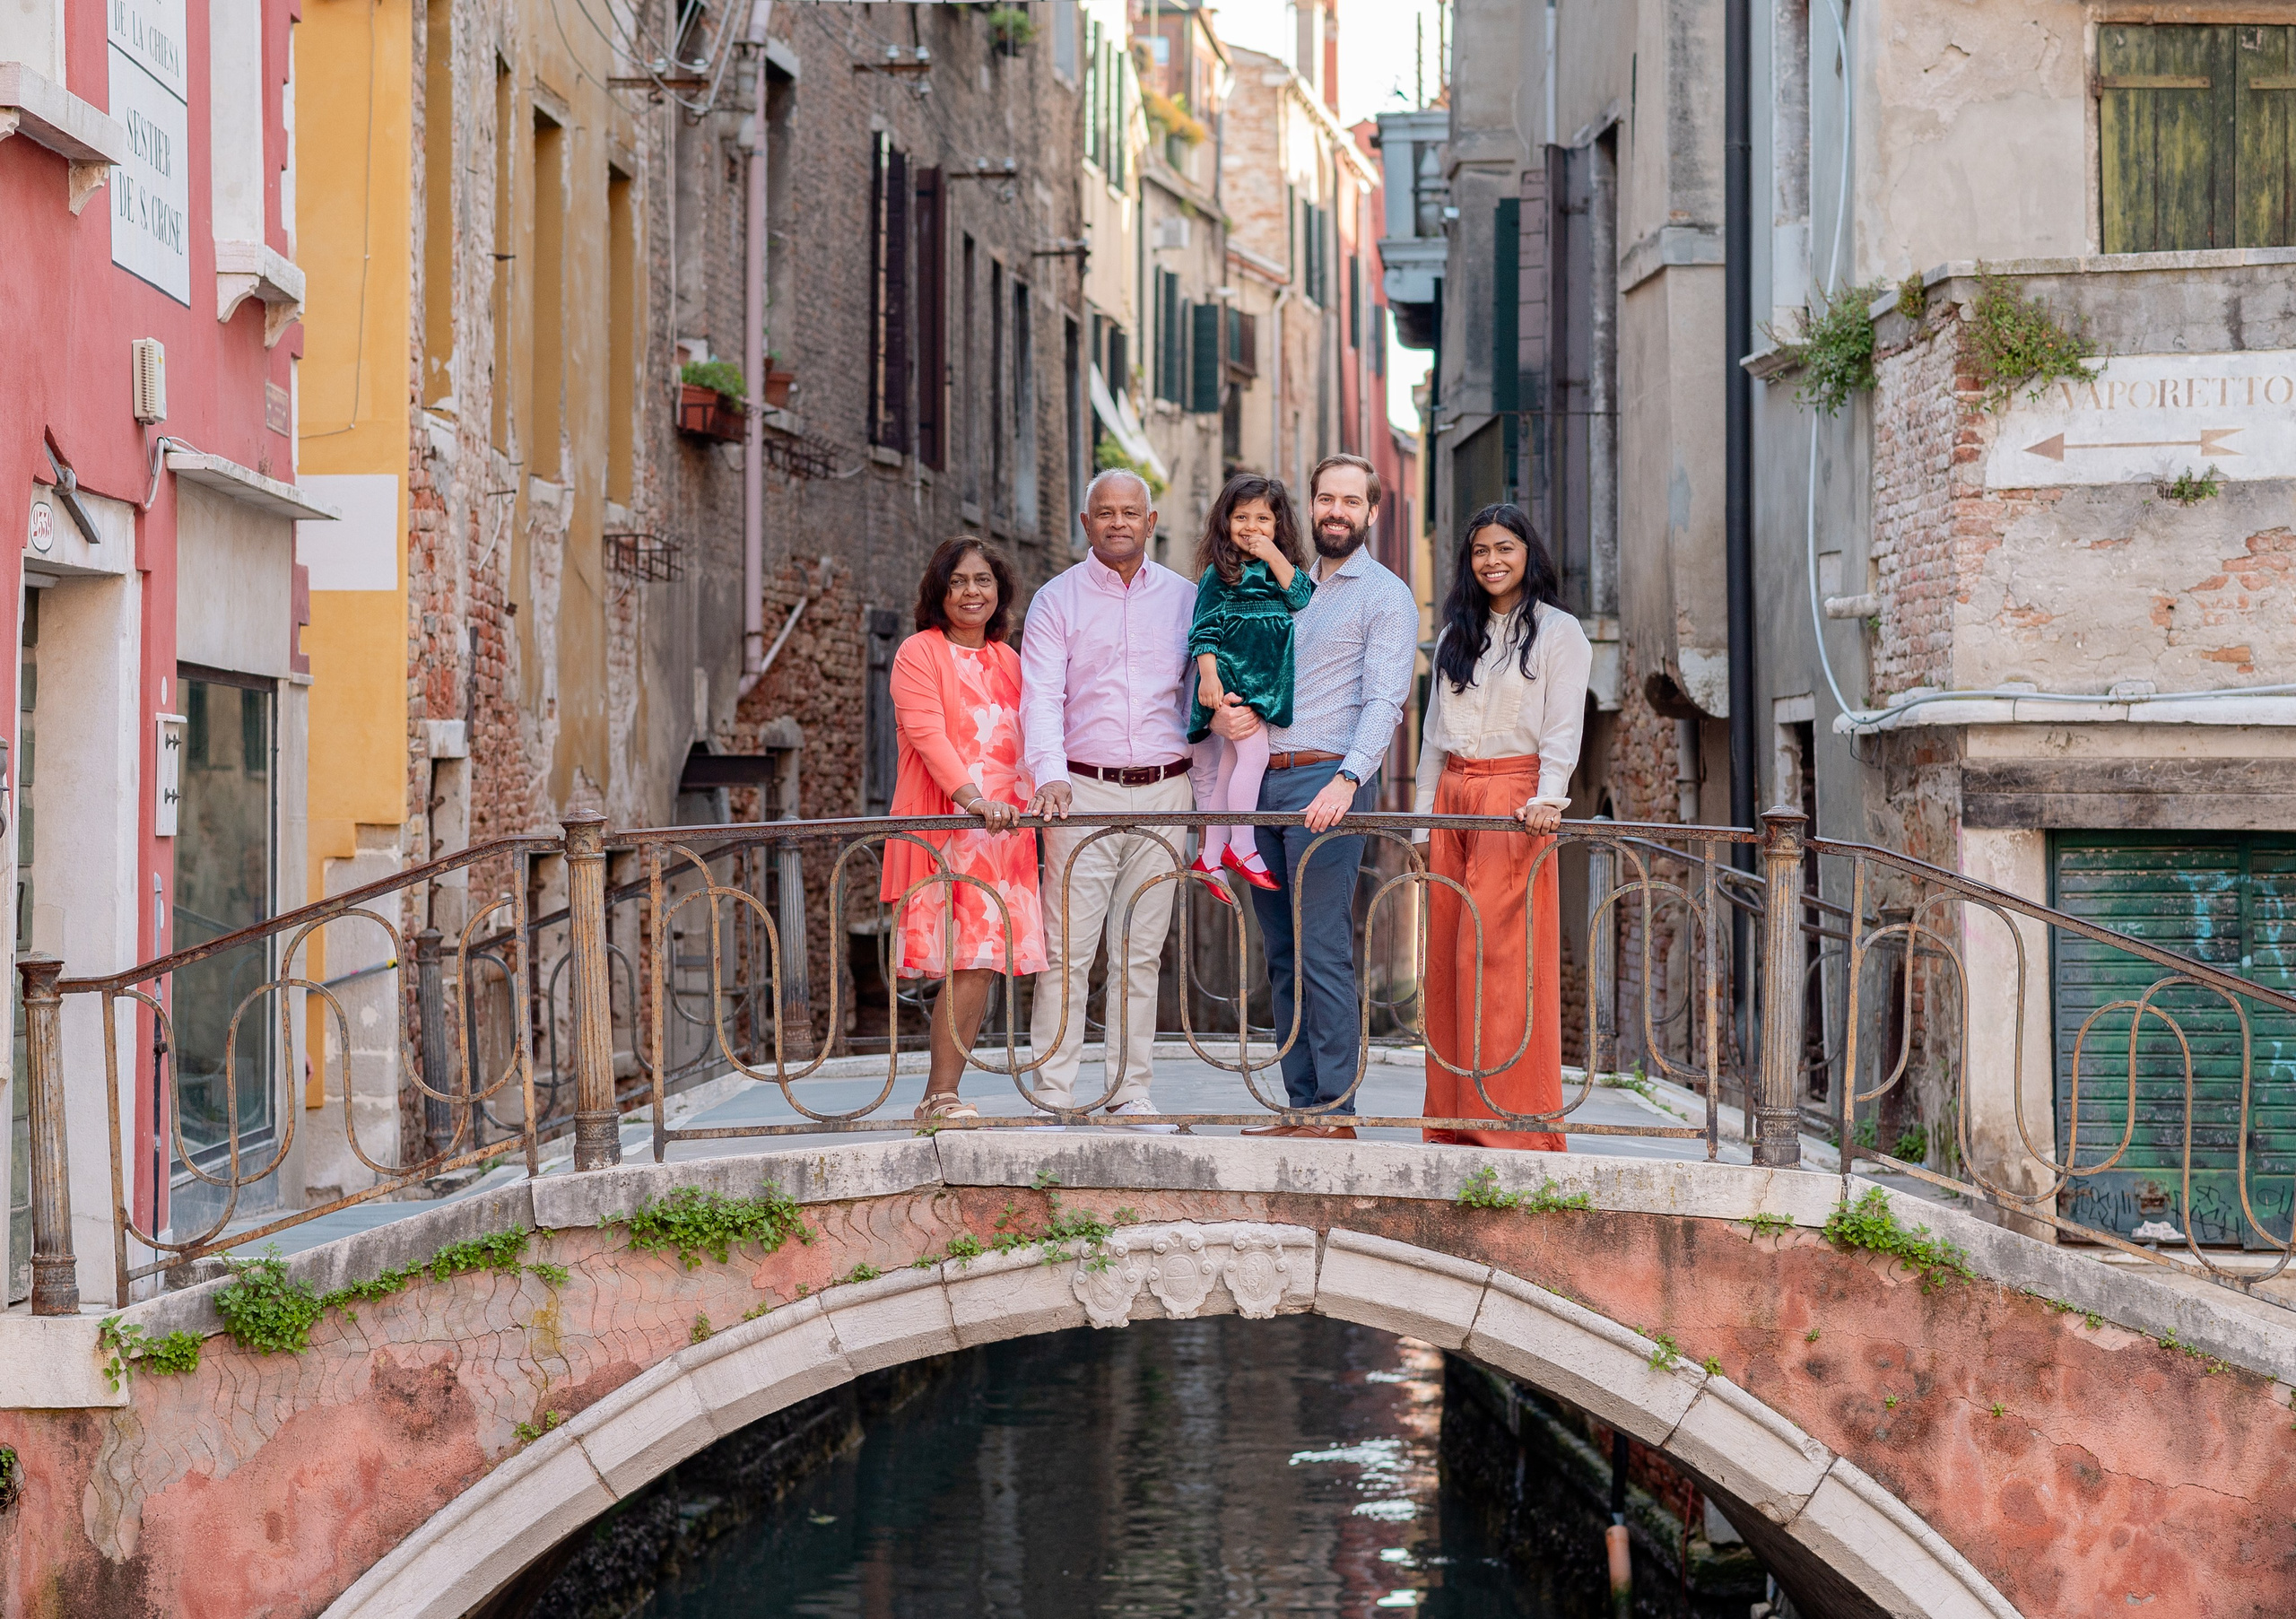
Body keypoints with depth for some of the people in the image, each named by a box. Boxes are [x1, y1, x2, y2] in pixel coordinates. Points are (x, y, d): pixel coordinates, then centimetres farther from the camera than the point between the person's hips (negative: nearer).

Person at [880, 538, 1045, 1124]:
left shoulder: (1008, 660, 20)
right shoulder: (921, 652, -1)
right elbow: (926, 732, -14)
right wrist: (970, 795, -26)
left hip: (1003, 829, 6)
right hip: (944, 827, -6)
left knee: (981, 963, 0)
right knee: (968, 962, -12)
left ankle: (941, 1097, 6)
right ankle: (942, 1096, -5)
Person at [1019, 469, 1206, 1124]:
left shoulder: (1183, 598, 12)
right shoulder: (1057, 599, 4)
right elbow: (1041, 696, -6)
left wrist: (1209, 791, 8)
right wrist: (1050, 775, -22)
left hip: (1163, 792, 2)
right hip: (1084, 791, -2)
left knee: (1141, 952, 5)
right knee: (1067, 950, -6)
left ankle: (1131, 1093, 11)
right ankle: (1054, 1095, -2)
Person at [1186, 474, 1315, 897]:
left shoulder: (1284, 568, 13)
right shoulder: (1219, 572, -2)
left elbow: (1304, 599, -5)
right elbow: (1205, 628, -6)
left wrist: (1274, 556, -9)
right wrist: (1208, 675, -16)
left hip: (1269, 681, 6)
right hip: (1233, 673, -6)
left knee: (1230, 765, 9)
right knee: (1254, 753, -17)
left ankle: (1211, 855, 13)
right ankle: (1241, 846, -10)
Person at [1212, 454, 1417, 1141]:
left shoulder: (1386, 596, 1)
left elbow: (1383, 702, -11)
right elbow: (1228, 677, 23)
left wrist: (1346, 780, -25)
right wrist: (1222, 715, -2)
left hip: (1325, 780, -7)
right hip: (1263, 781, 7)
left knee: (1323, 952, -11)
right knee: (1283, 955, 7)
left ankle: (1337, 1107, -9)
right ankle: (1301, 1103, 10)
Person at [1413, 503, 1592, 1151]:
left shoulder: (1559, 633, 2)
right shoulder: (1456, 637, 18)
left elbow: (1562, 731, -7)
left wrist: (1547, 799, -22)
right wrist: (1425, 812, 13)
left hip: (1513, 797, -6)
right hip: (1452, 799, 6)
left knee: (1501, 957, -11)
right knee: (1446, 957, 2)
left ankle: (1515, 1124, -9)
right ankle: (1454, 1120, 5)